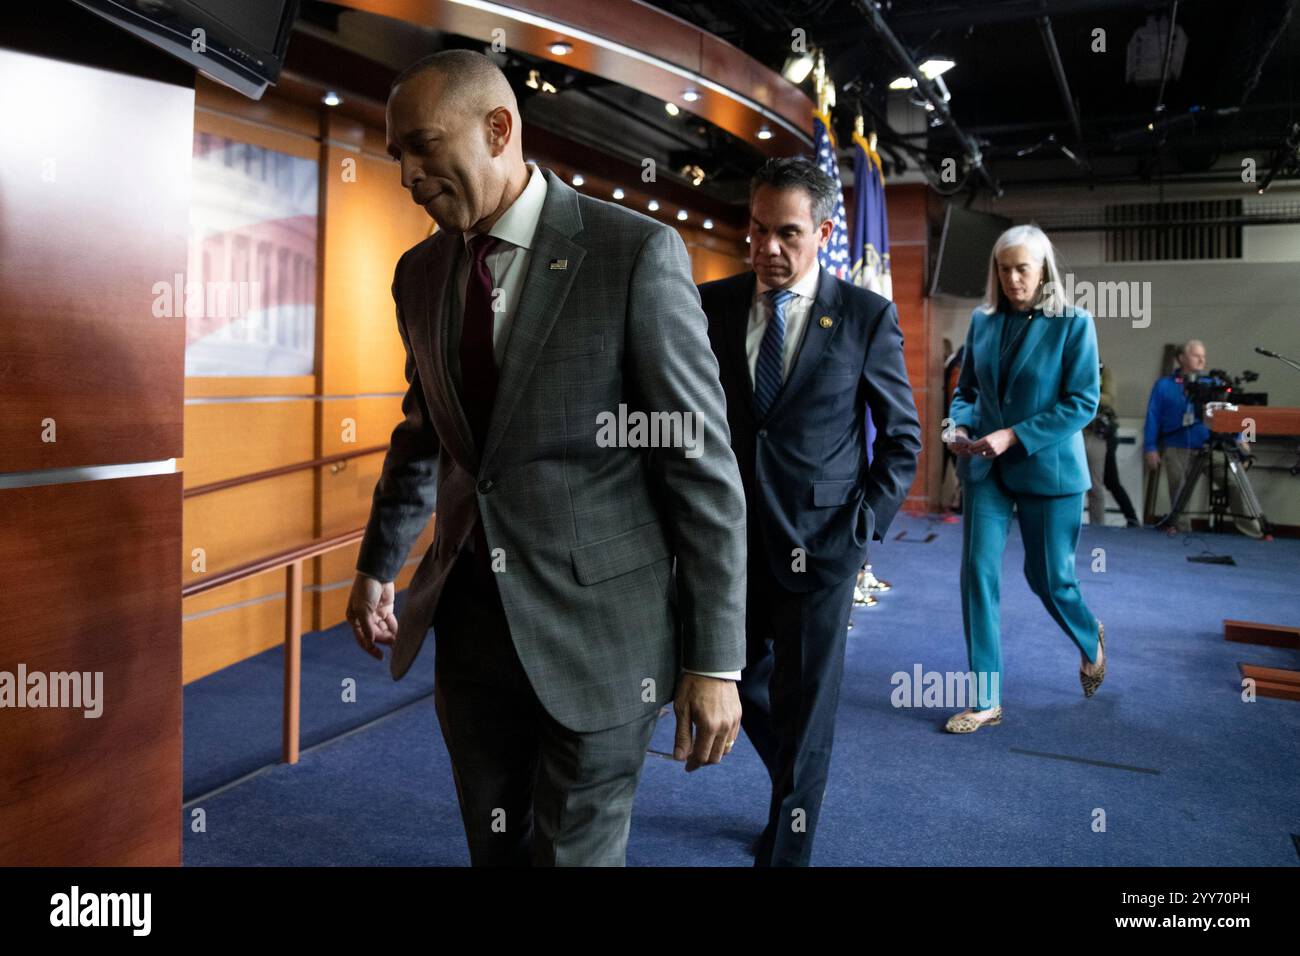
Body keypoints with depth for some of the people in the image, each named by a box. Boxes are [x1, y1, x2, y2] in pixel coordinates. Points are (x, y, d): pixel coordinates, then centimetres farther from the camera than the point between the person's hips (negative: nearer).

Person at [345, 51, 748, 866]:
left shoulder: (636, 253, -12)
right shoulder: (420, 273, 6)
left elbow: (704, 461, -12)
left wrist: (715, 658, -13)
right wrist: (378, 564, 24)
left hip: (598, 623, -5)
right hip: (468, 617, 6)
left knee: (576, 849, 6)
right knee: (494, 846, 18)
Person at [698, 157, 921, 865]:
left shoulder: (867, 316, -5)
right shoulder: (711, 305, 1)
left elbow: (902, 435, 1)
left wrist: (866, 523, -6)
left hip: (819, 546, -3)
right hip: (732, 540, 3)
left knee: (805, 708, 5)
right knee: (743, 683, 17)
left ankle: (787, 847, 24)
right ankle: (798, 791, 46)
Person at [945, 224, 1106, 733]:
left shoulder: (1073, 324, -7)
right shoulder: (982, 320, 5)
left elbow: (1083, 402, -11)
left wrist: (1013, 436, -19)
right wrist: (960, 427, -7)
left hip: (1048, 468, -3)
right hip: (984, 468, 4)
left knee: (1048, 577, 7)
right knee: (978, 574, -2)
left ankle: (1090, 639, 44)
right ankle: (986, 700, 8)